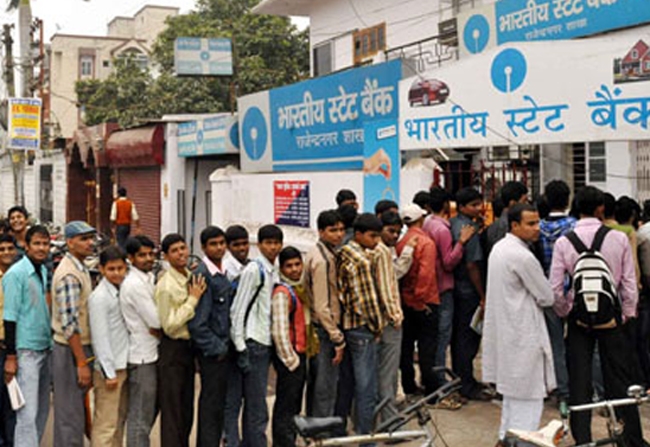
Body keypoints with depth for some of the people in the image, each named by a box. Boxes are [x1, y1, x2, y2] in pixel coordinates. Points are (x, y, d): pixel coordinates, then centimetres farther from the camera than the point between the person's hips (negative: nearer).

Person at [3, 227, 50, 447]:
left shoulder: (44, 271, 11)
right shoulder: (16, 274, -11)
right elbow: (10, 317, -13)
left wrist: (50, 342, 16)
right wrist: (11, 357, -15)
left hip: (45, 348, 8)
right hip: (26, 351, -7)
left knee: (42, 410, 13)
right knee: (28, 413, -9)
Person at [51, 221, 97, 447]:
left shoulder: (80, 268, 13)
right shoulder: (69, 274, -18)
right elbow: (69, 323, -23)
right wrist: (82, 363, -23)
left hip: (81, 346, 10)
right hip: (71, 350, -10)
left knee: (75, 408, 18)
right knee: (71, 413, -3)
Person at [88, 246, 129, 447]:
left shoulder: (122, 291, 10)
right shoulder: (99, 297, -15)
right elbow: (100, 337, -16)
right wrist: (109, 372, -16)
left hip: (123, 366, 8)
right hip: (109, 368, -8)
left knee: (120, 419, 16)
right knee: (106, 423, -4)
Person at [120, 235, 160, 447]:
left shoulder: (149, 278, 11)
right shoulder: (134, 284, -18)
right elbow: (156, 322, -19)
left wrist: (158, 331, -7)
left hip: (151, 353, 9)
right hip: (141, 357, -9)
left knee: (150, 409, 20)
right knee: (140, 416, 0)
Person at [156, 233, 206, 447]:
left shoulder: (192, 278, 4)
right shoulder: (166, 286, -18)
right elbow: (170, 325, -20)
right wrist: (193, 299, -21)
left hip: (189, 346, 8)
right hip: (172, 349, -8)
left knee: (187, 407, 18)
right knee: (172, 408, 2)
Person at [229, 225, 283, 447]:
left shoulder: (273, 272, 12)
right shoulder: (253, 270, -12)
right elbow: (237, 310, -14)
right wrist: (241, 348, -16)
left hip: (266, 343, 8)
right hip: (253, 344, -8)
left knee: (253, 406, 16)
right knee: (257, 411, -4)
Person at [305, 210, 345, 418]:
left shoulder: (316, 253, 11)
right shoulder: (323, 259, -20)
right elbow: (322, 306, -23)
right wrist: (338, 339, -19)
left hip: (315, 328, 10)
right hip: (325, 330, -10)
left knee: (315, 382, 19)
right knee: (326, 387, -2)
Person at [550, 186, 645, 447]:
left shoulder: (563, 242, -6)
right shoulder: (618, 239, -7)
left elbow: (555, 288, -6)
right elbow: (629, 282, -4)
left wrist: (565, 313, 9)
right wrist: (628, 315, 8)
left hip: (578, 316, 0)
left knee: (579, 381, 7)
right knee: (620, 378, 10)